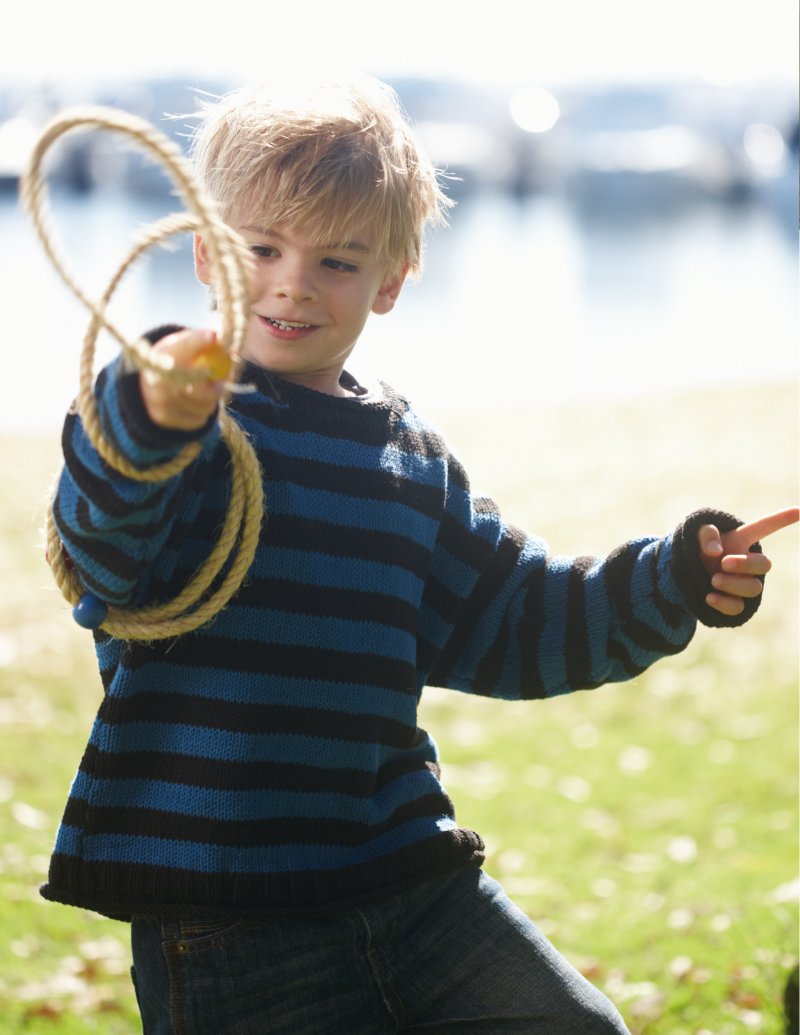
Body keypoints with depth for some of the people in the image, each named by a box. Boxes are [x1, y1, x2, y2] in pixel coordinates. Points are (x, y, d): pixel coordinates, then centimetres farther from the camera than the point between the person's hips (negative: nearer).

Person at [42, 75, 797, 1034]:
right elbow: (105, 543, -28)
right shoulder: (172, 415, -7)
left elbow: (506, 621, 22)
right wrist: (150, 421, -49)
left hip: (406, 874, 6)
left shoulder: (411, 457, 14)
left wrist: (675, 581, 11)